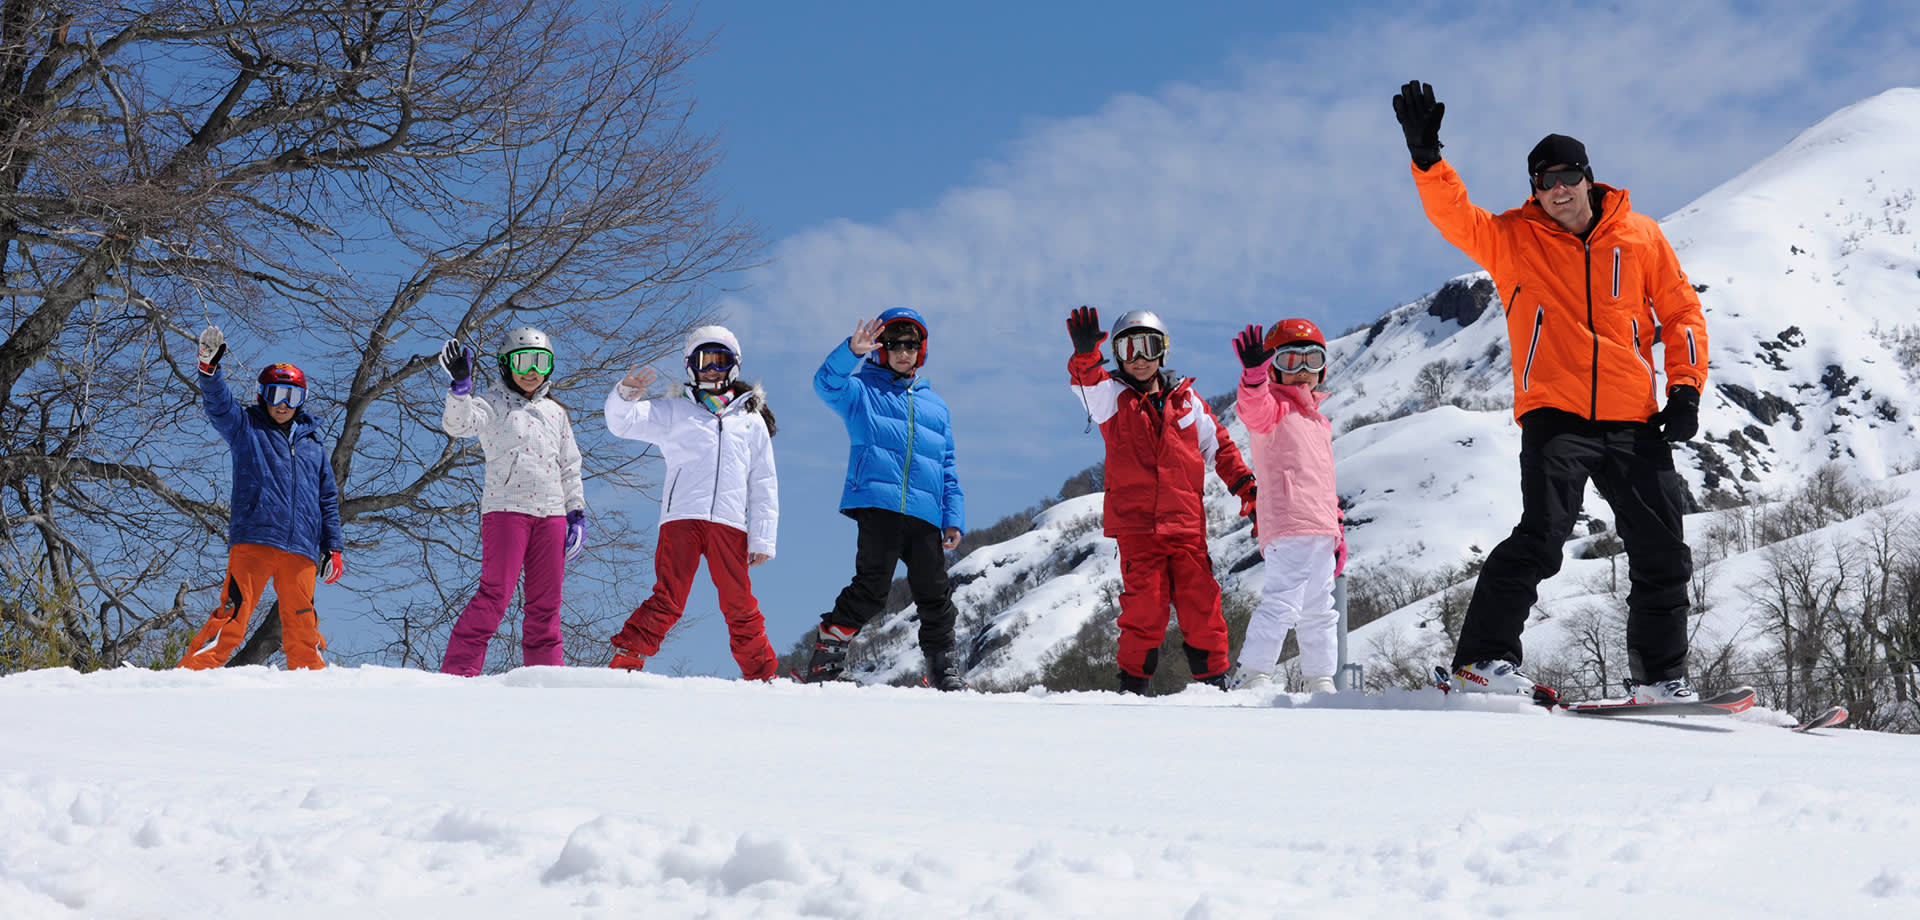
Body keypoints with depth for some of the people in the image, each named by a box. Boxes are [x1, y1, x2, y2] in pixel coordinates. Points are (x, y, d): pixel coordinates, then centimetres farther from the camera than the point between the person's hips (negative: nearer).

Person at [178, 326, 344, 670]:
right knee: (233, 616, -14)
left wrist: (333, 548, 16)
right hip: (253, 540, -3)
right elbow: (218, 403, -6)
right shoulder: (246, 428, 13)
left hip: (301, 549, 3)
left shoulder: (312, 443, 22)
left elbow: (328, 500, 23)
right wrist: (209, 368, -24)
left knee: (302, 629, 2)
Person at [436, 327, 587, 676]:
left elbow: (570, 468, 24)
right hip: (506, 508, -5)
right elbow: (459, 424, -14)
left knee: (546, 601, 4)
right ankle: (457, 672, -13)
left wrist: (577, 513, 15)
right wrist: (460, 385, -31)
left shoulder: (555, 412, 21)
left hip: (551, 513, 5)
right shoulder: (493, 403, 6)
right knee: (496, 593, -14)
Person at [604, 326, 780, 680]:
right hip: (681, 518, -2)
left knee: (741, 609, 1)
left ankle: (762, 677, 12)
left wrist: (763, 539, 10)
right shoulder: (674, 411, 18)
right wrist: (625, 393, -17)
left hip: (730, 524, 2)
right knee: (667, 601, -15)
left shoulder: (752, 420, 22)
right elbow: (622, 422, 6)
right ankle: (624, 663, -12)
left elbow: (764, 486, 19)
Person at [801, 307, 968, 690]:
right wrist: (853, 351, -30)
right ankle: (826, 657, -6)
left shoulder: (935, 405, 25)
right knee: (871, 586, -14)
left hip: (925, 514, 4)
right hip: (877, 503, -4)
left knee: (935, 593, 4)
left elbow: (948, 469, 24)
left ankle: (945, 667, 18)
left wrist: (954, 518, 13)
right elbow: (827, 382, -11)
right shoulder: (862, 390, 12)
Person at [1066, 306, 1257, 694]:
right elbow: (1088, 385, -19)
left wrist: (1245, 486, 15)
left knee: (1202, 607, 3)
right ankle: (1132, 685, 6)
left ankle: (1214, 680, 15)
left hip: (1186, 523, 2)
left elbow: (1218, 445, 22)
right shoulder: (1112, 396, 4)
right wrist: (1085, 354, -40)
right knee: (1144, 611, -7)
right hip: (1136, 524, -2)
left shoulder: (1184, 397, 12)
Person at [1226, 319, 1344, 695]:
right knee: (1282, 601, -18)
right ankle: (1251, 677, -18)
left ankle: (1319, 682, 22)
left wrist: (1336, 531, 29)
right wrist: (1254, 372, -45)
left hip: (1319, 532, 9)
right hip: (1289, 527, -9)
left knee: (1319, 611, 14)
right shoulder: (1273, 409, 2)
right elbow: (1253, 408, -25)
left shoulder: (1318, 421, 27)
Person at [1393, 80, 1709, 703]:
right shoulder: (1514, 238, 6)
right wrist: (1427, 159, -27)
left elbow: (1681, 312, 15)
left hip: (1634, 421, 3)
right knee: (1542, 535, -20)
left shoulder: (1640, 236, 11)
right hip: (1555, 416, -3)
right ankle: (1481, 660, -15)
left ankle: (1660, 675, 16)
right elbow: (1455, 217, -9)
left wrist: (1685, 389, 3)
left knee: (1662, 552, 3)